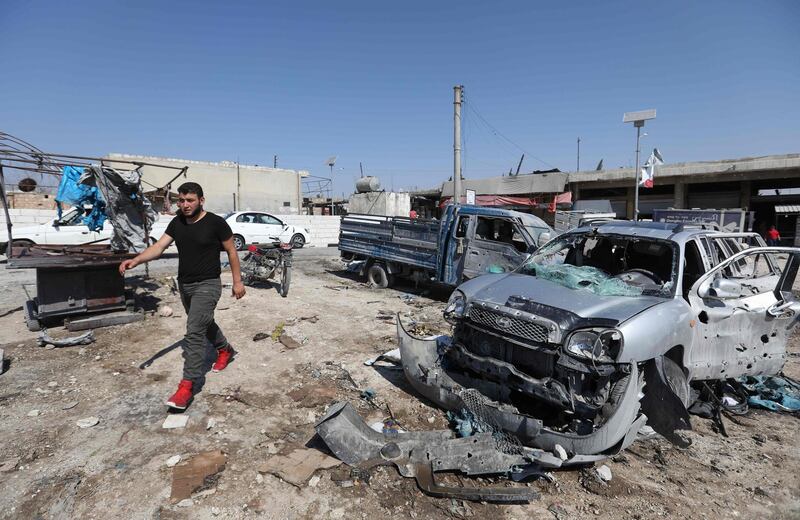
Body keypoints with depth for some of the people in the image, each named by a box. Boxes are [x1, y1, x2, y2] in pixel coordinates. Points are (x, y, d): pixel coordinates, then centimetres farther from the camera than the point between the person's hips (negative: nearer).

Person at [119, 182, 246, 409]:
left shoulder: (216, 223, -13)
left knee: (194, 331, -15)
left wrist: (237, 280, -6)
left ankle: (188, 384, -10)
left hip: (207, 284, -7)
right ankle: (225, 349, 48)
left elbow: (231, 251, -6)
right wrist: (135, 260, -23)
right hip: (184, 284, 7)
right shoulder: (176, 223, 3)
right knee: (204, 323, 23)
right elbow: (159, 246, -5)